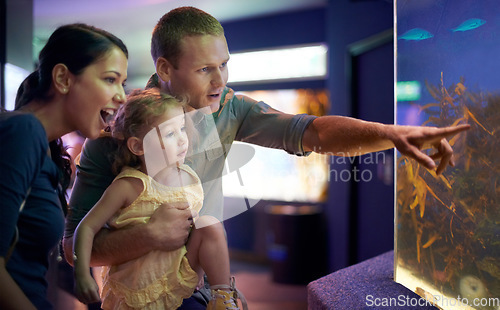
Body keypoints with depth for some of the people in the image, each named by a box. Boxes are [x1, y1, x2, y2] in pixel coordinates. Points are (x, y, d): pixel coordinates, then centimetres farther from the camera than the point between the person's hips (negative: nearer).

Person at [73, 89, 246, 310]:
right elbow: (87, 227, -13)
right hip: (137, 292, -4)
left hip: (179, 278, 4)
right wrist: (82, 275, -23)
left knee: (210, 224, -15)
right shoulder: (130, 186, -17)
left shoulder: (190, 178, -2)